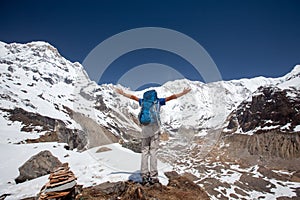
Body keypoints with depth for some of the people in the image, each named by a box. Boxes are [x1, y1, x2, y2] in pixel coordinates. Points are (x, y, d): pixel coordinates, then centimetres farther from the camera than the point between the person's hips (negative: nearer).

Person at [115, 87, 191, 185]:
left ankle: (144, 176, 7)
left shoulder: (143, 101, 15)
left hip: (145, 129, 3)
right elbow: (171, 97, 7)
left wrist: (123, 93, 39)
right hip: (155, 129, -3)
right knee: (153, 152, -2)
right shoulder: (158, 101, 7)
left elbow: (132, 96, 27)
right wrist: (183, 93, 13)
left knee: (144, 152, 6)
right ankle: (153, 177, -1)